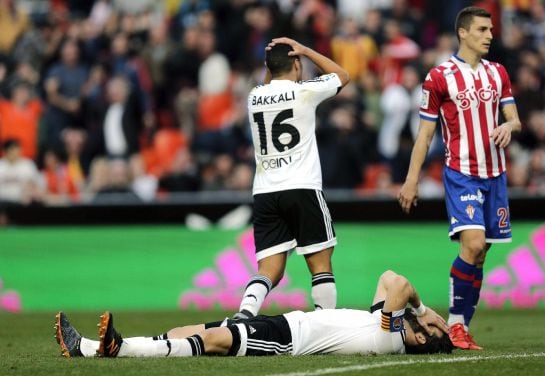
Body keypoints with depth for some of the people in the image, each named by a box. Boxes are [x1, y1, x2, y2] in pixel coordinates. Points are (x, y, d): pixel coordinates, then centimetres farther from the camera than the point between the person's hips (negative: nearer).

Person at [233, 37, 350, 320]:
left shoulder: (254, 97, 11)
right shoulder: (305, 91, -2)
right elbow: (343, 76, 17)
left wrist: (272, 60, 22)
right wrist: (305, 51, 17)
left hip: (264, 192, 4)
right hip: (302, 188, -4)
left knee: (269, 271, 0)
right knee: (321, 264, 5)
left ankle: (244, 313, -24)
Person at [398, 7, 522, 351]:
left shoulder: (498, 73, 10)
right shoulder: (440, 77, -5)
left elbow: (514, 119, 11)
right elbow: (425, 134, -1)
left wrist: (508, 126, -14)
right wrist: (411, 180, -3)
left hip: (495, 174, 5)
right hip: (461, 174, -5)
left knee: (481, 253, 4)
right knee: (473, 244, -20)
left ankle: (464, 326, 10)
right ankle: (456, 323, -10)